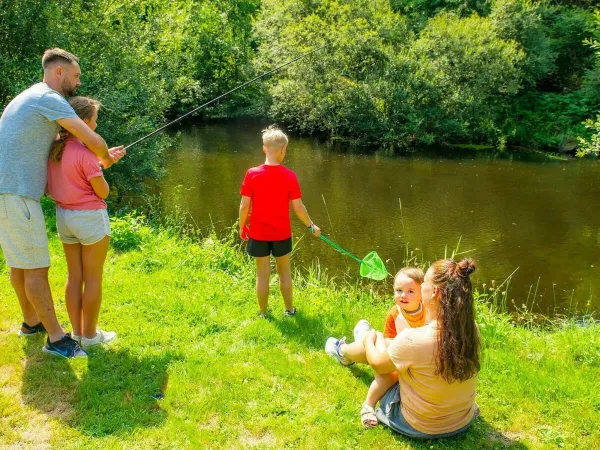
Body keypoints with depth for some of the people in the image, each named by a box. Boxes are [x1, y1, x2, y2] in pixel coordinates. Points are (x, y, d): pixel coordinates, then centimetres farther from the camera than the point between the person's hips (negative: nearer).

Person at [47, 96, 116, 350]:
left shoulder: (54, 148, 2)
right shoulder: (85, 152, -20)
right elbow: (103, 192, -15)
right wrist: (101, 167, 3)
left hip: (64, 216, 7)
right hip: (90, 217, -7)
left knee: (74, 277, 14)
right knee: (93, 279, 5)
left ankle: (77, 332, 23)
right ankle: (90, 335, 14)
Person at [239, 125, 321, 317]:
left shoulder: (252, 174, -14)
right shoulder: (289, 176, -13)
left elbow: (244, 205, -11)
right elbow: (298, 207, -9)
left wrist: (242, 227, 5)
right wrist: (311, 226, 6)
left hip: (258, 233, 0)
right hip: (282, 233, 0)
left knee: (262, 274, 12)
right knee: (284, 271, 19)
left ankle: (263, 313, 24)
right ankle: (289, 309, 31)